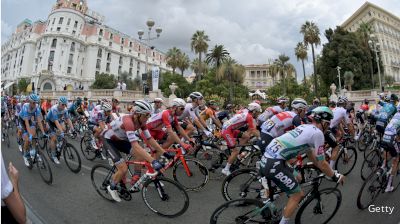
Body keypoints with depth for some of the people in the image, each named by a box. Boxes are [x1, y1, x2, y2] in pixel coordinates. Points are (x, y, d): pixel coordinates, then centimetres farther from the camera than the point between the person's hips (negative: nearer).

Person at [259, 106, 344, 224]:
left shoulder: (305, 127, 20)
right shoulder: (317, 133, -5)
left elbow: (310, 153, 31)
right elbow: (321, 163, 1)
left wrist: (328, 170, 39)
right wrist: (335, 177, 18)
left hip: (266, 159, 9)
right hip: (274, 164, -9)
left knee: (297, 178, 29)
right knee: (297, 195, 10)